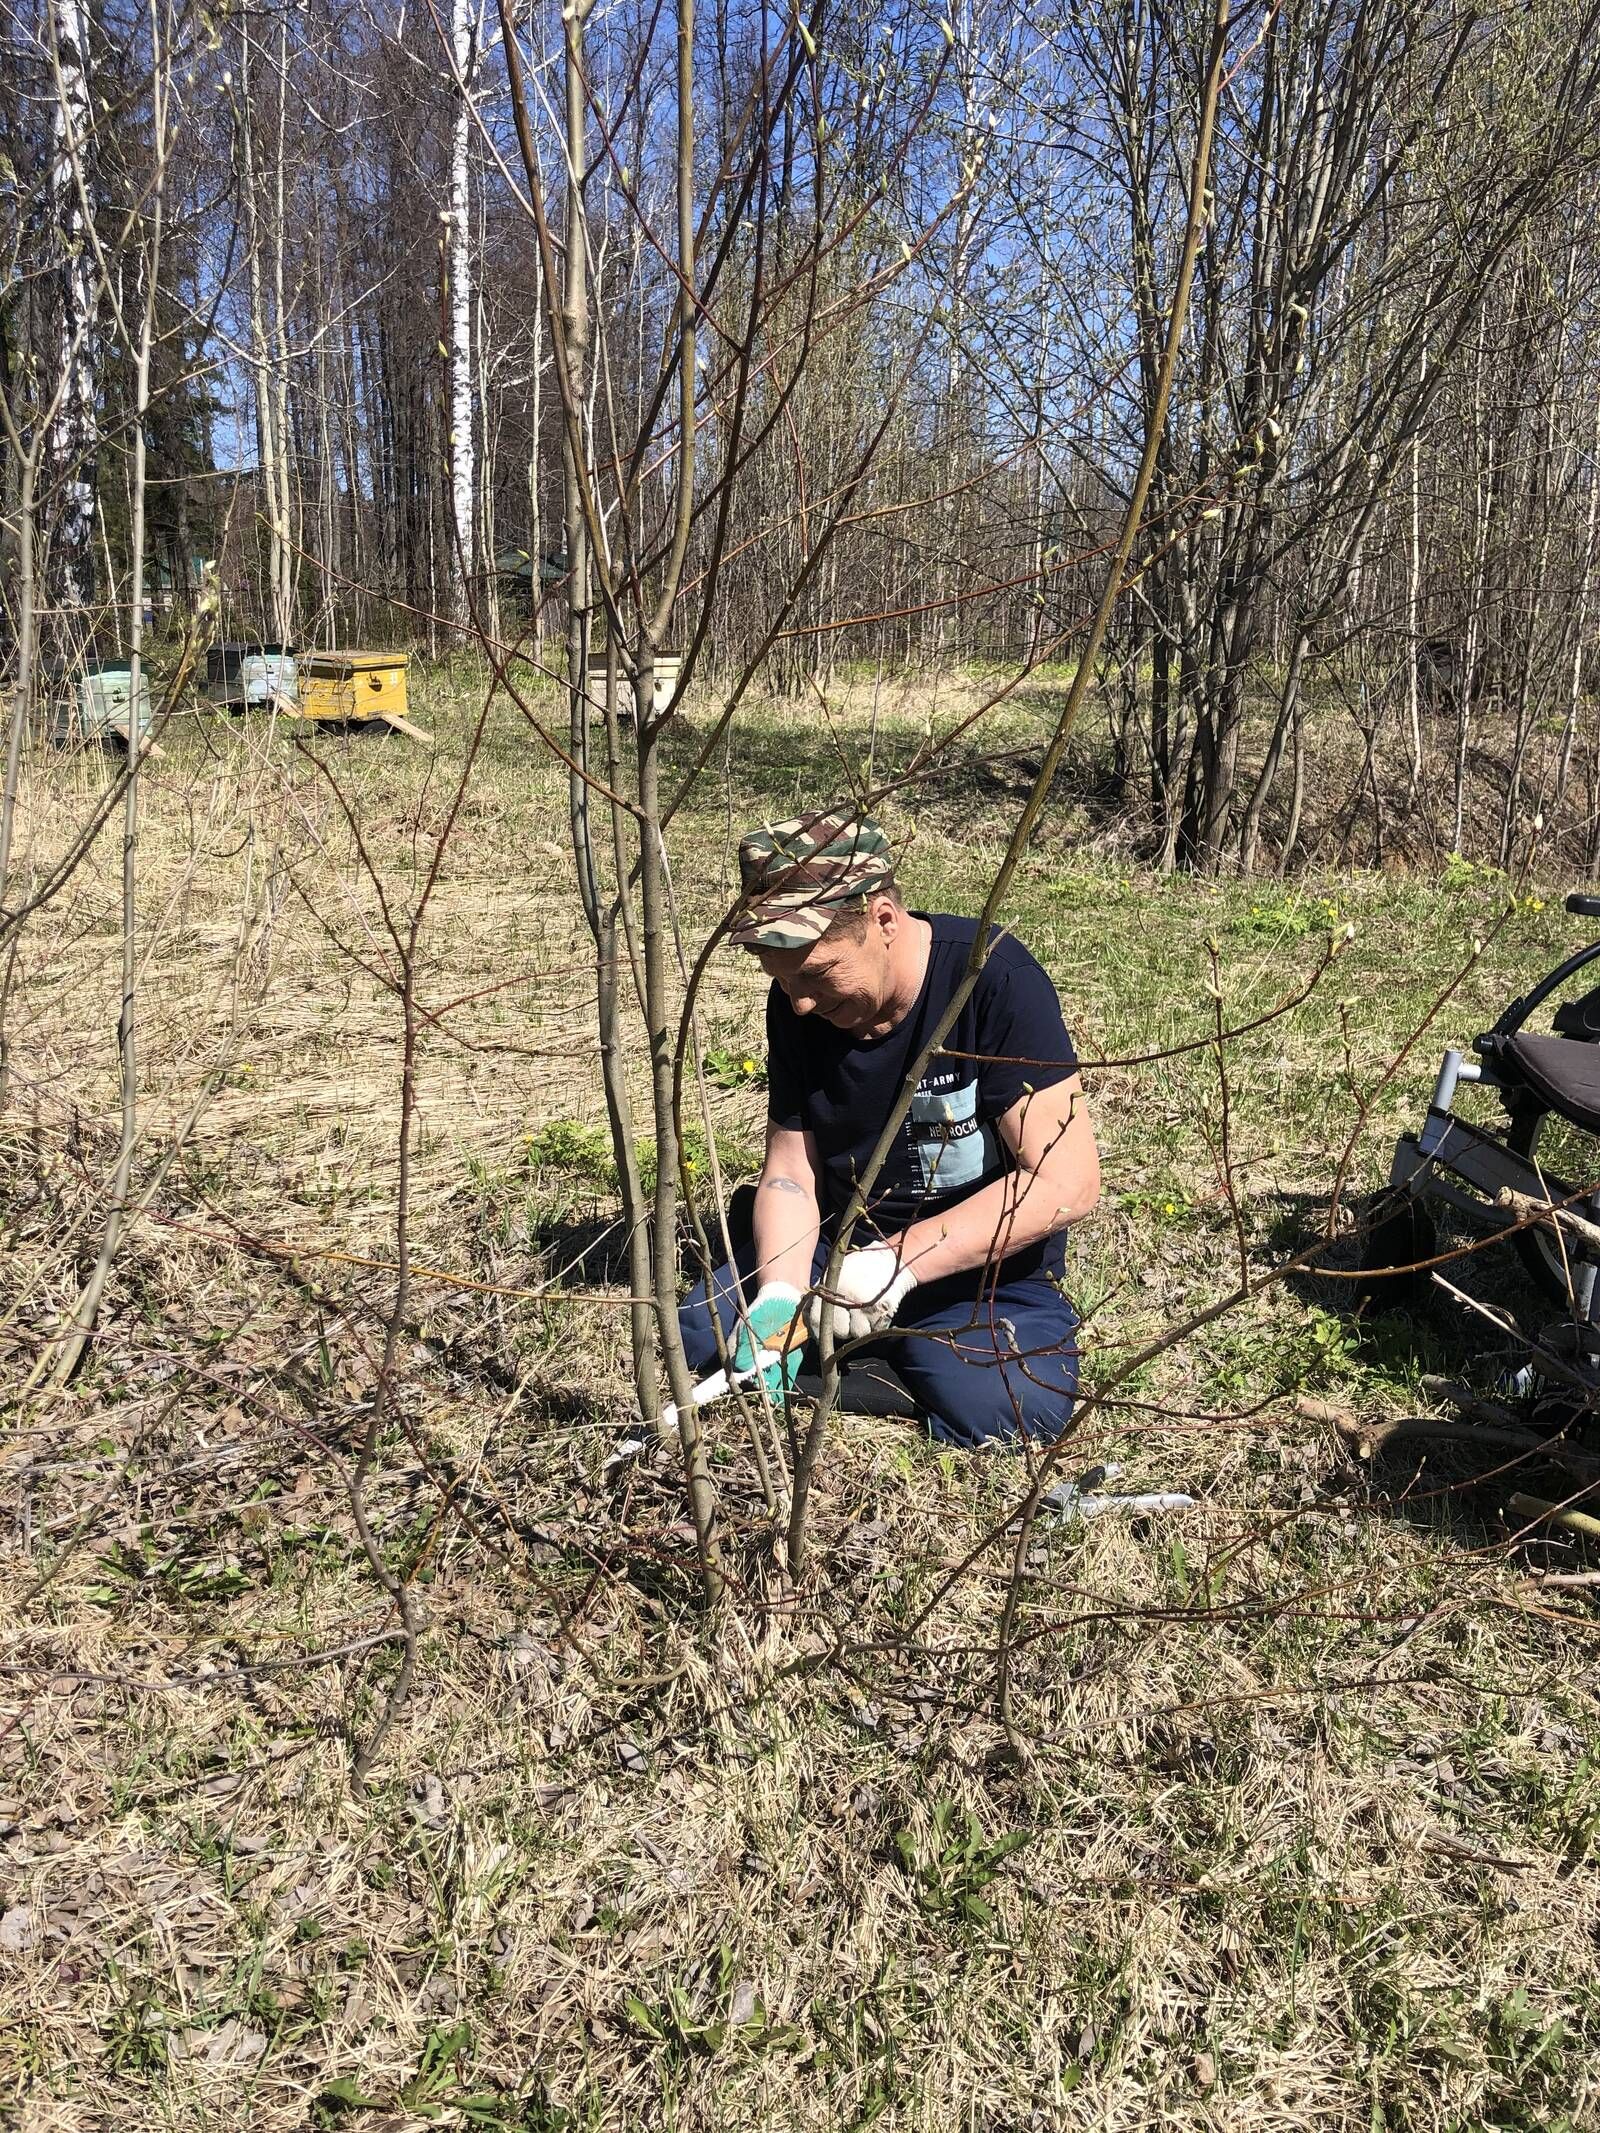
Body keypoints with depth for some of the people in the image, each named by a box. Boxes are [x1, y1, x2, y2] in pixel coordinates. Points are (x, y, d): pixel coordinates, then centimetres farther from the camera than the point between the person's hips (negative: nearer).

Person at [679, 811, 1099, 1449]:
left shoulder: (996, 981, -22)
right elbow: (790, 1171, 1)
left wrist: (899, 1261, -31)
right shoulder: (796, 1006, -4)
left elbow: (1067, 1180, -25)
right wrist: (779, 1294, -19)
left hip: (983, 1270, -3)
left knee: (1005, 1409, -30)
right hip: (836, 1248, 4)